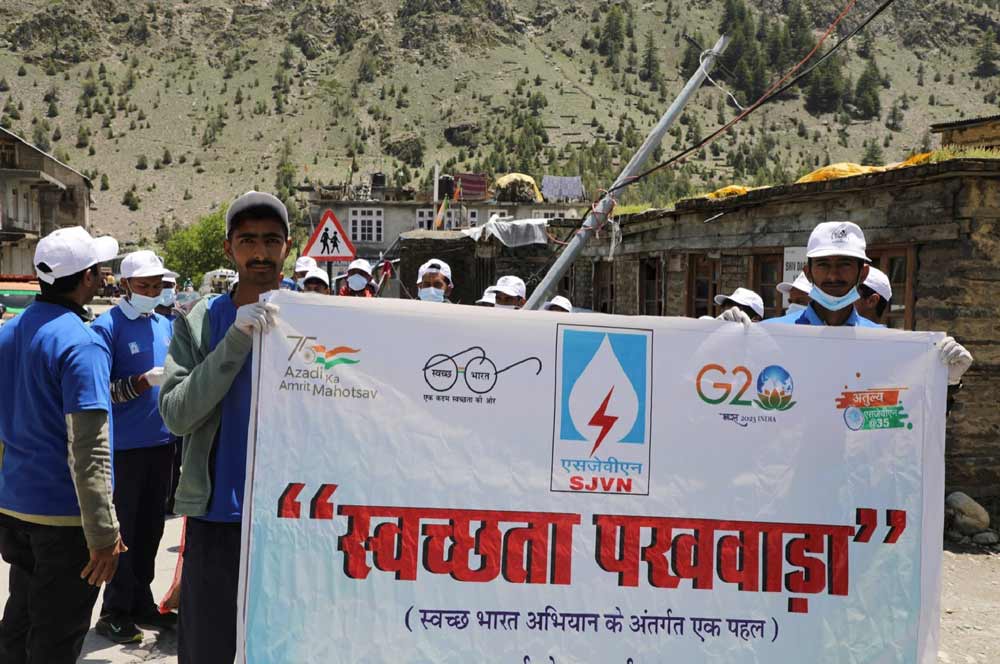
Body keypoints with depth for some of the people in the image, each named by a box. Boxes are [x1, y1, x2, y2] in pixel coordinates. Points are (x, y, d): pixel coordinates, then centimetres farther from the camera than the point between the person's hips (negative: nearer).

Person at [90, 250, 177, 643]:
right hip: (124, 445, -6)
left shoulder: (165, 324, 10)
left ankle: (142, 603, 28)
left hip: (161, 441, 6)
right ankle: (116, 611, 14)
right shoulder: (107, 327, -10)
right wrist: (144, 381, -26)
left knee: (151, 527, 15)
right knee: (123, 529, 2)